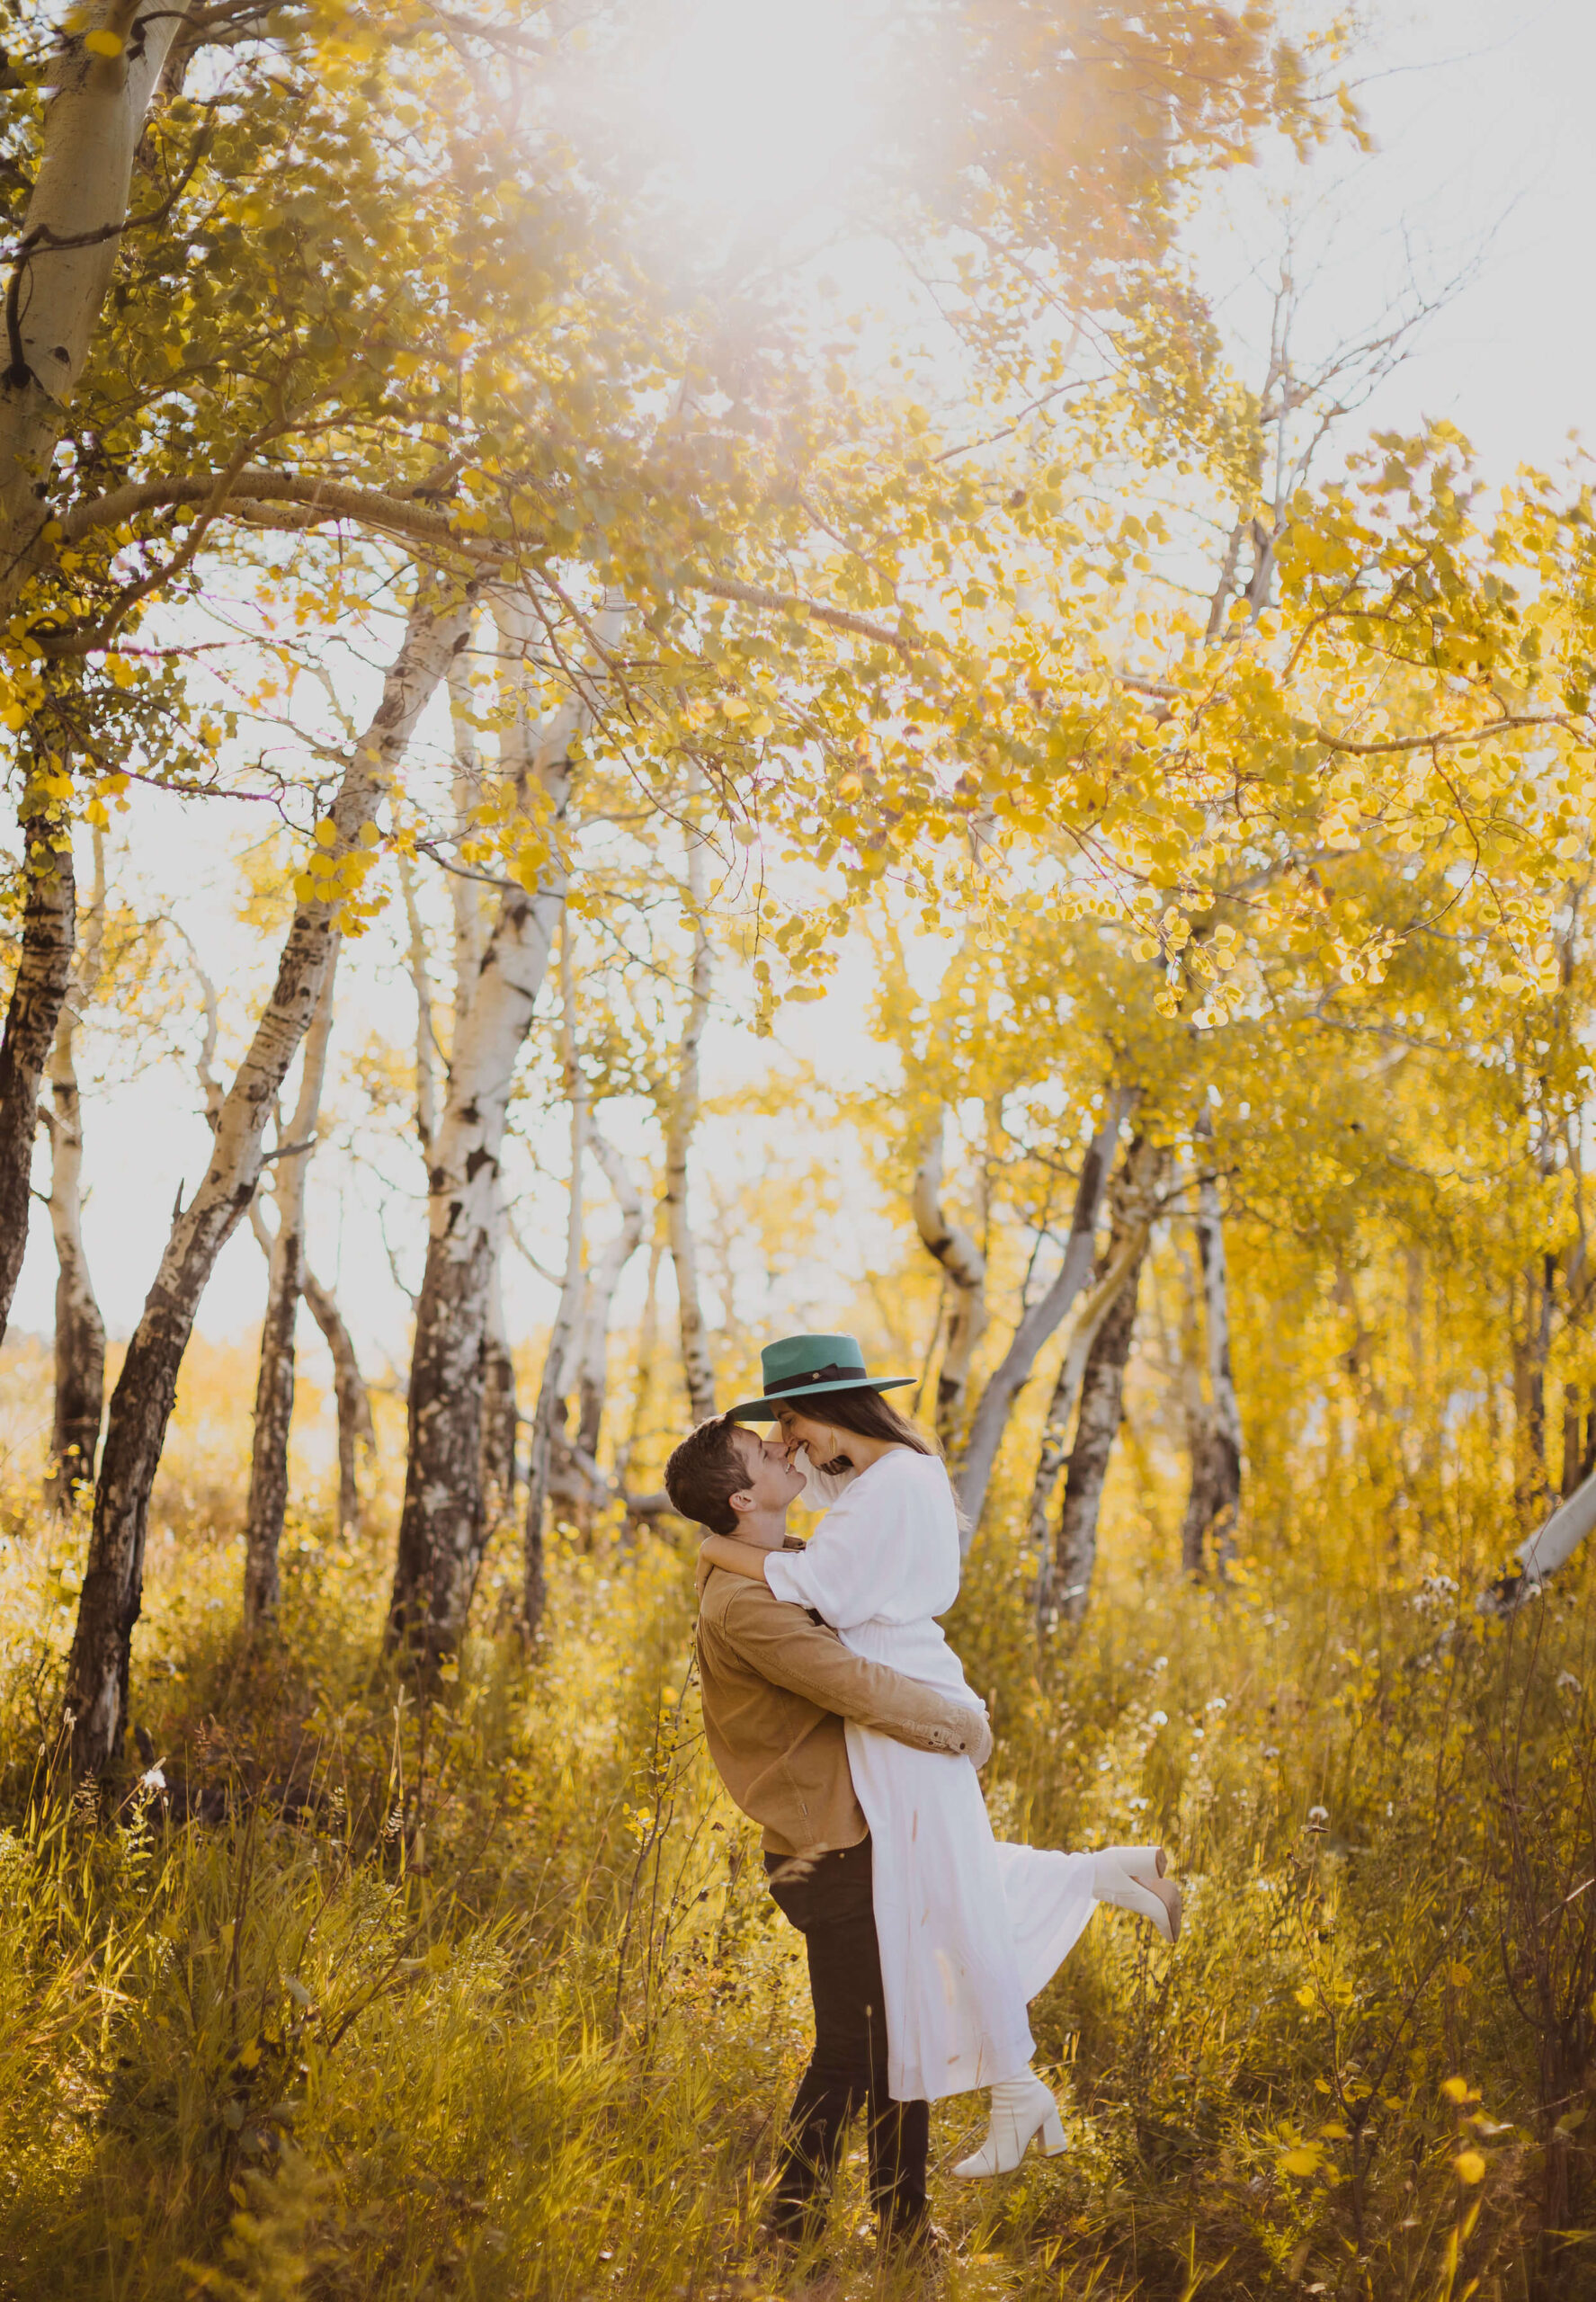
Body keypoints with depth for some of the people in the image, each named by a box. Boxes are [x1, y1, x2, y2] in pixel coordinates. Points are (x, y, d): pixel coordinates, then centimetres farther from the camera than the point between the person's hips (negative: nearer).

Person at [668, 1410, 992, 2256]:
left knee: (899, 2041, 15)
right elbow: (856, 1687, -25)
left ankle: (904, 2232, 27)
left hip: (858, 1841, 10)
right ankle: (786, 2235, 11)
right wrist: (961, 1722, -11)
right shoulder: (741, 1601, -20)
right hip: (831, 1853, -10)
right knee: (849, 2054, -2)